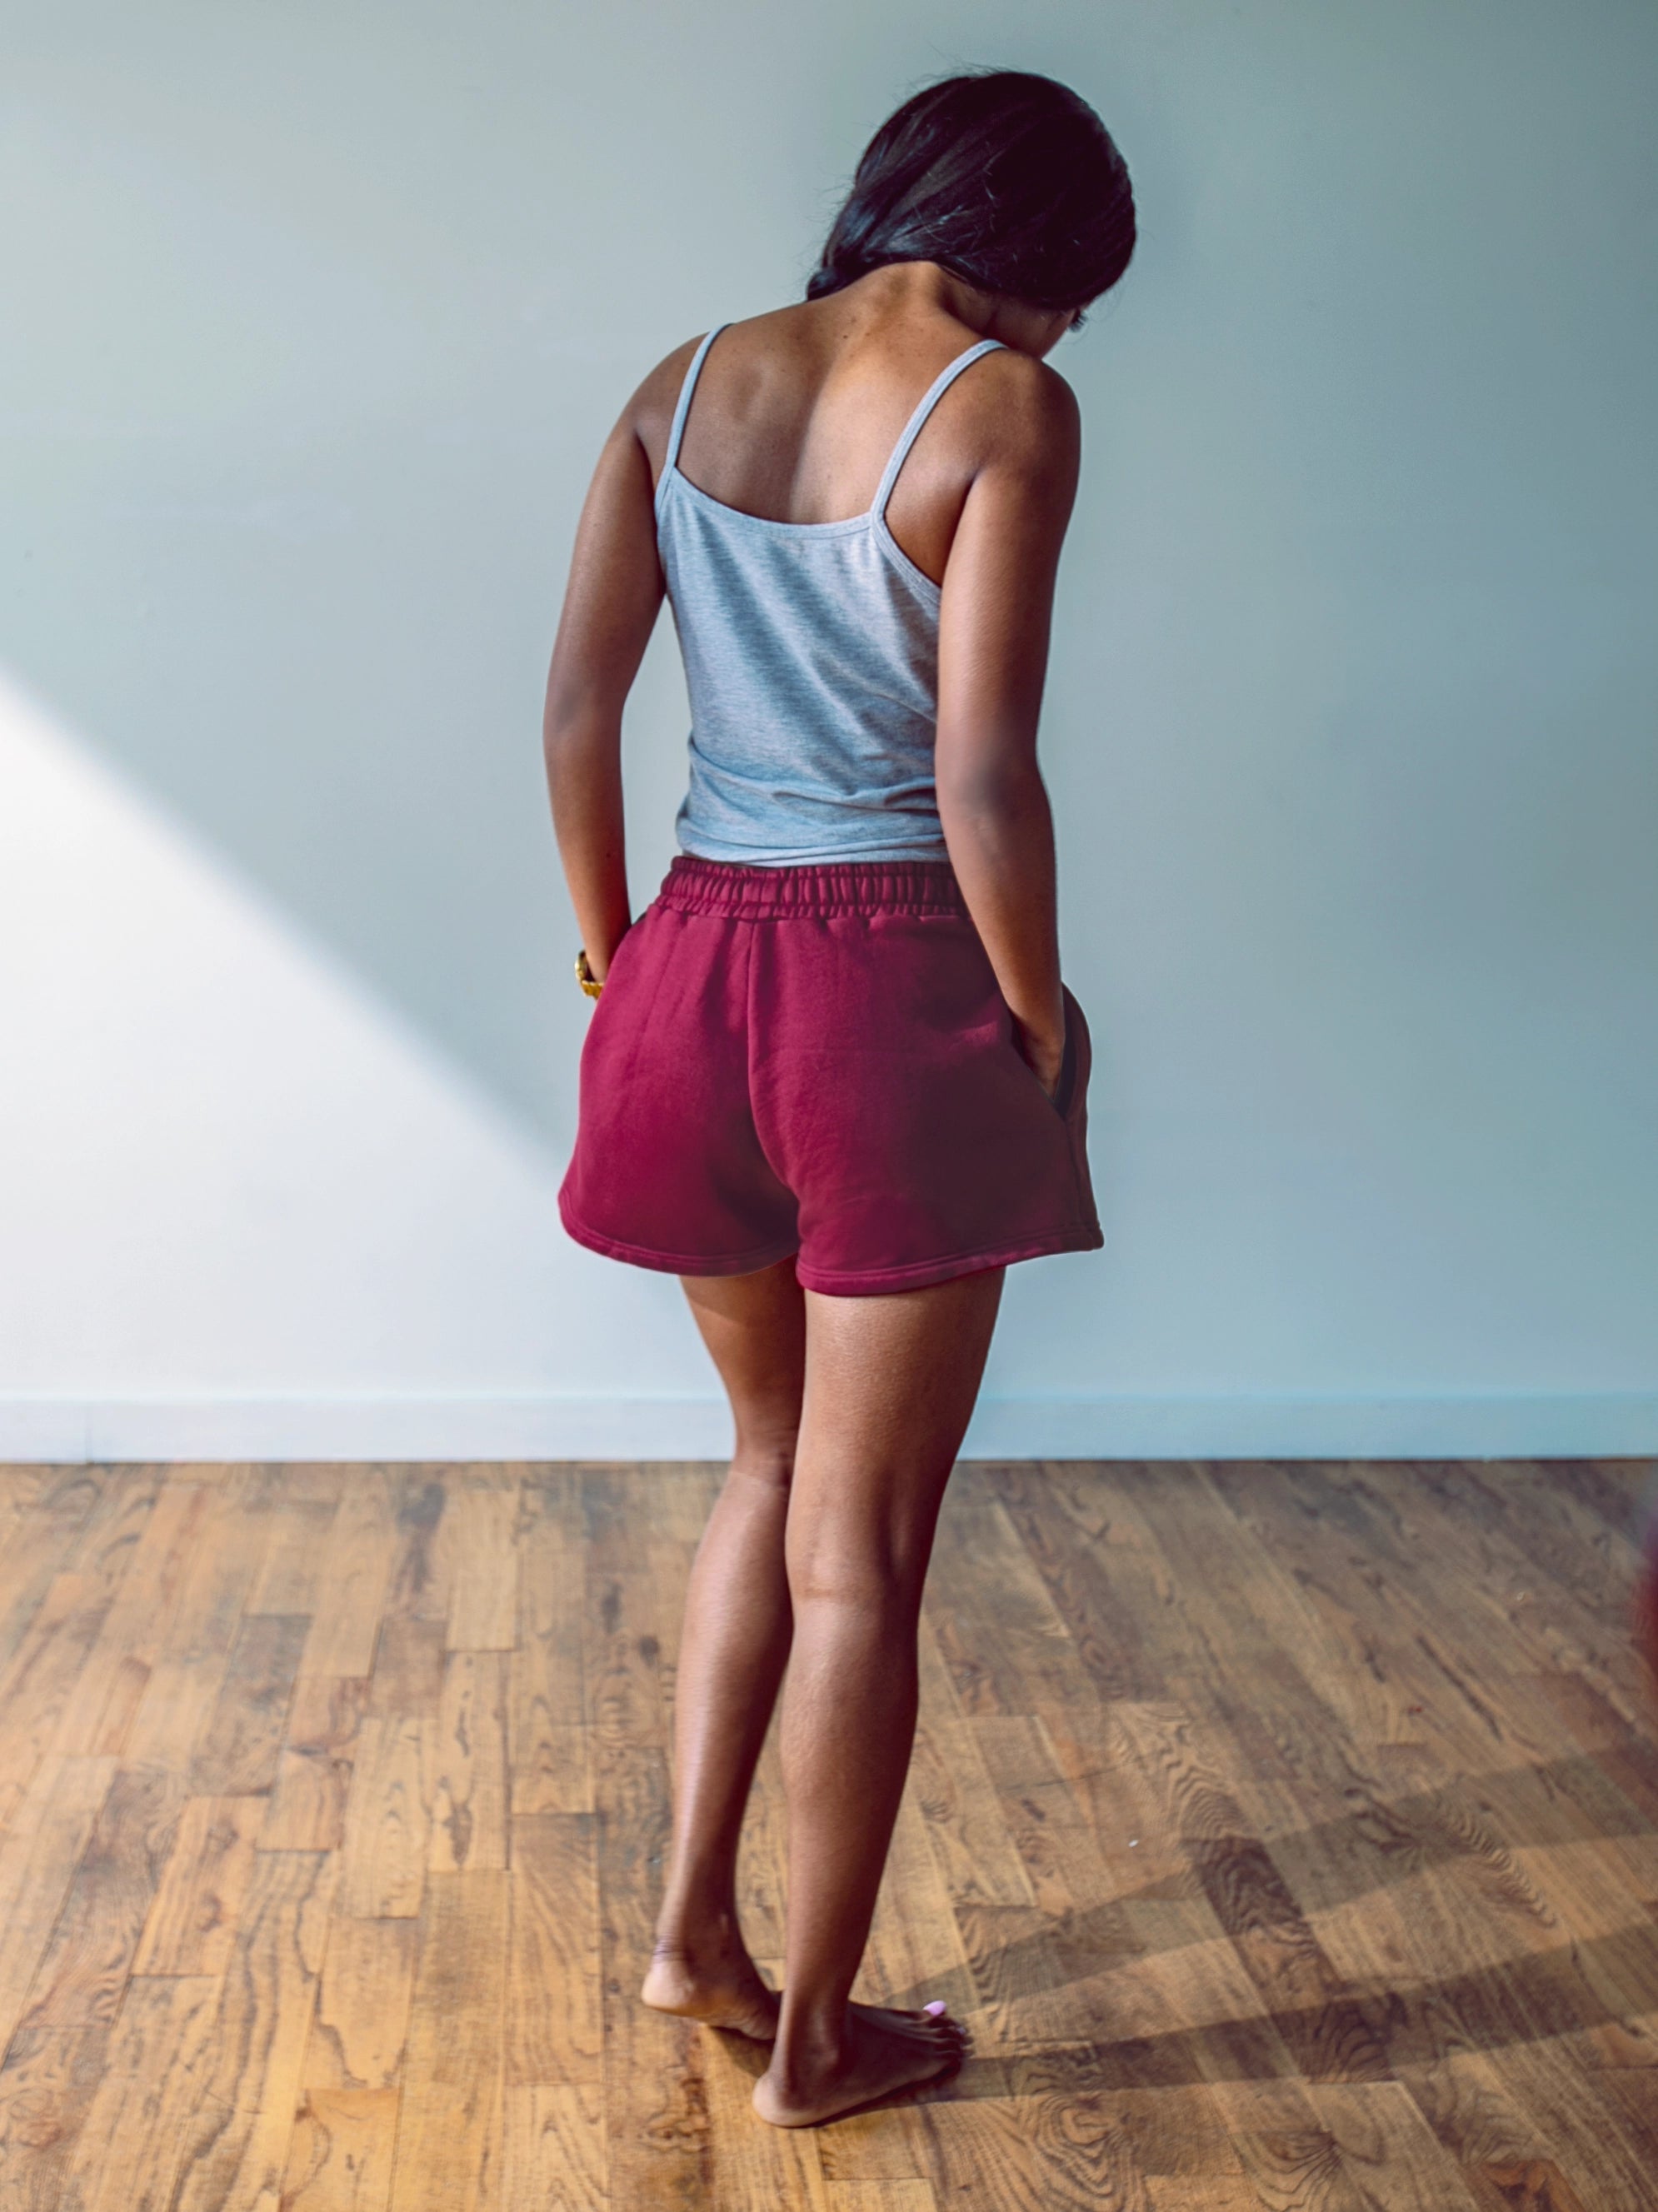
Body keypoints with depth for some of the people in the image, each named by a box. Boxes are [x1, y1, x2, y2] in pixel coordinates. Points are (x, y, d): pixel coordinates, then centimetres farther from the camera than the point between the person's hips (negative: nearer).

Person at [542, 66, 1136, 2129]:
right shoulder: (1006, 407, -9)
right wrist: (1044, 1022, -3)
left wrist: (615, 962, 14)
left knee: (776, 1458, 26)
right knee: (861, 1552, 7)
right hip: (896, 983, -5)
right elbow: (980, 775, -16)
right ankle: (815, 2038, 22)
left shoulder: (688, 381, 7)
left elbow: (574, 709, 4)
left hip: (696, 973, 6)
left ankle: (691, 1924, 28)